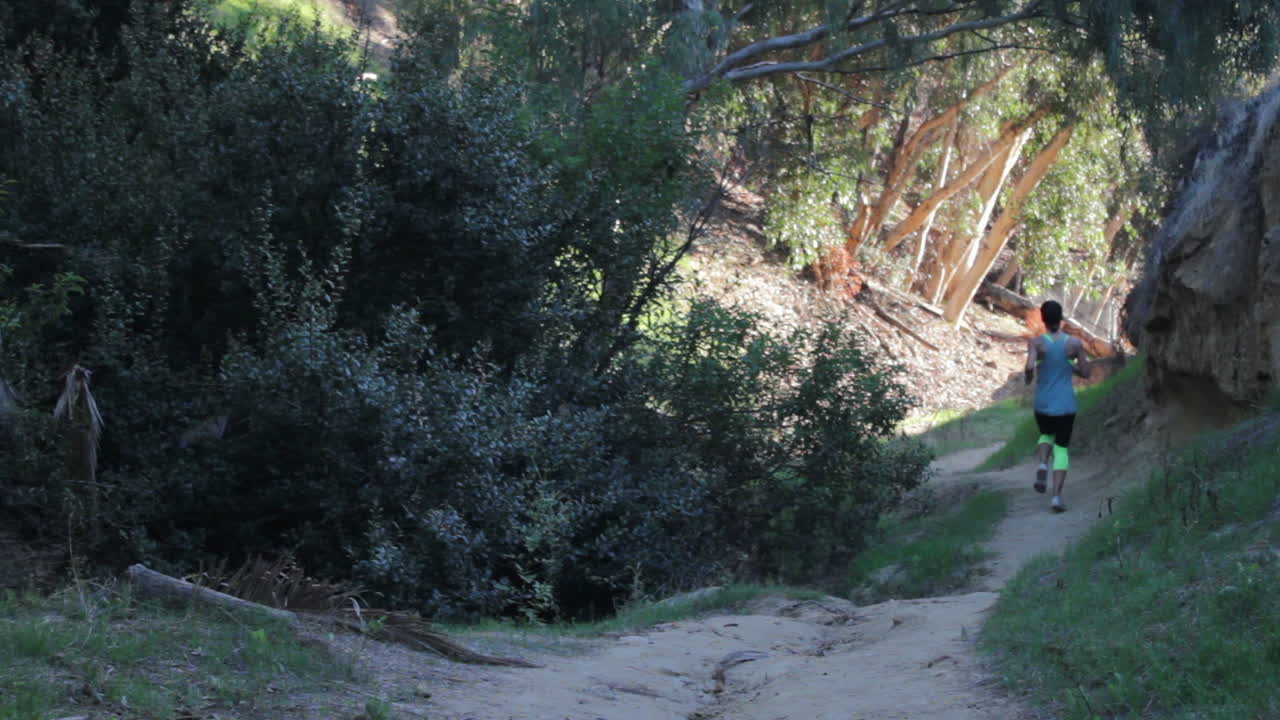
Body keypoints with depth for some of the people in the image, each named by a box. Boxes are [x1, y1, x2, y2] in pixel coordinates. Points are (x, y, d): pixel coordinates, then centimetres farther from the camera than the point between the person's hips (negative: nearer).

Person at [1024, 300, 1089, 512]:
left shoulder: (1037, 343, -10)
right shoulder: (1075, 343, -6)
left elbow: (1030, 367, -24)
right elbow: (1085, 372, -1)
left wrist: (1028, 378, -1)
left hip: (1043, 405, 0)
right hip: (1066, 405, 0)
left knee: (1046, 435, 30)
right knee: (1061, 448, 8)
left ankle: (1042, 464, 0)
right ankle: (1057, 496, -7)